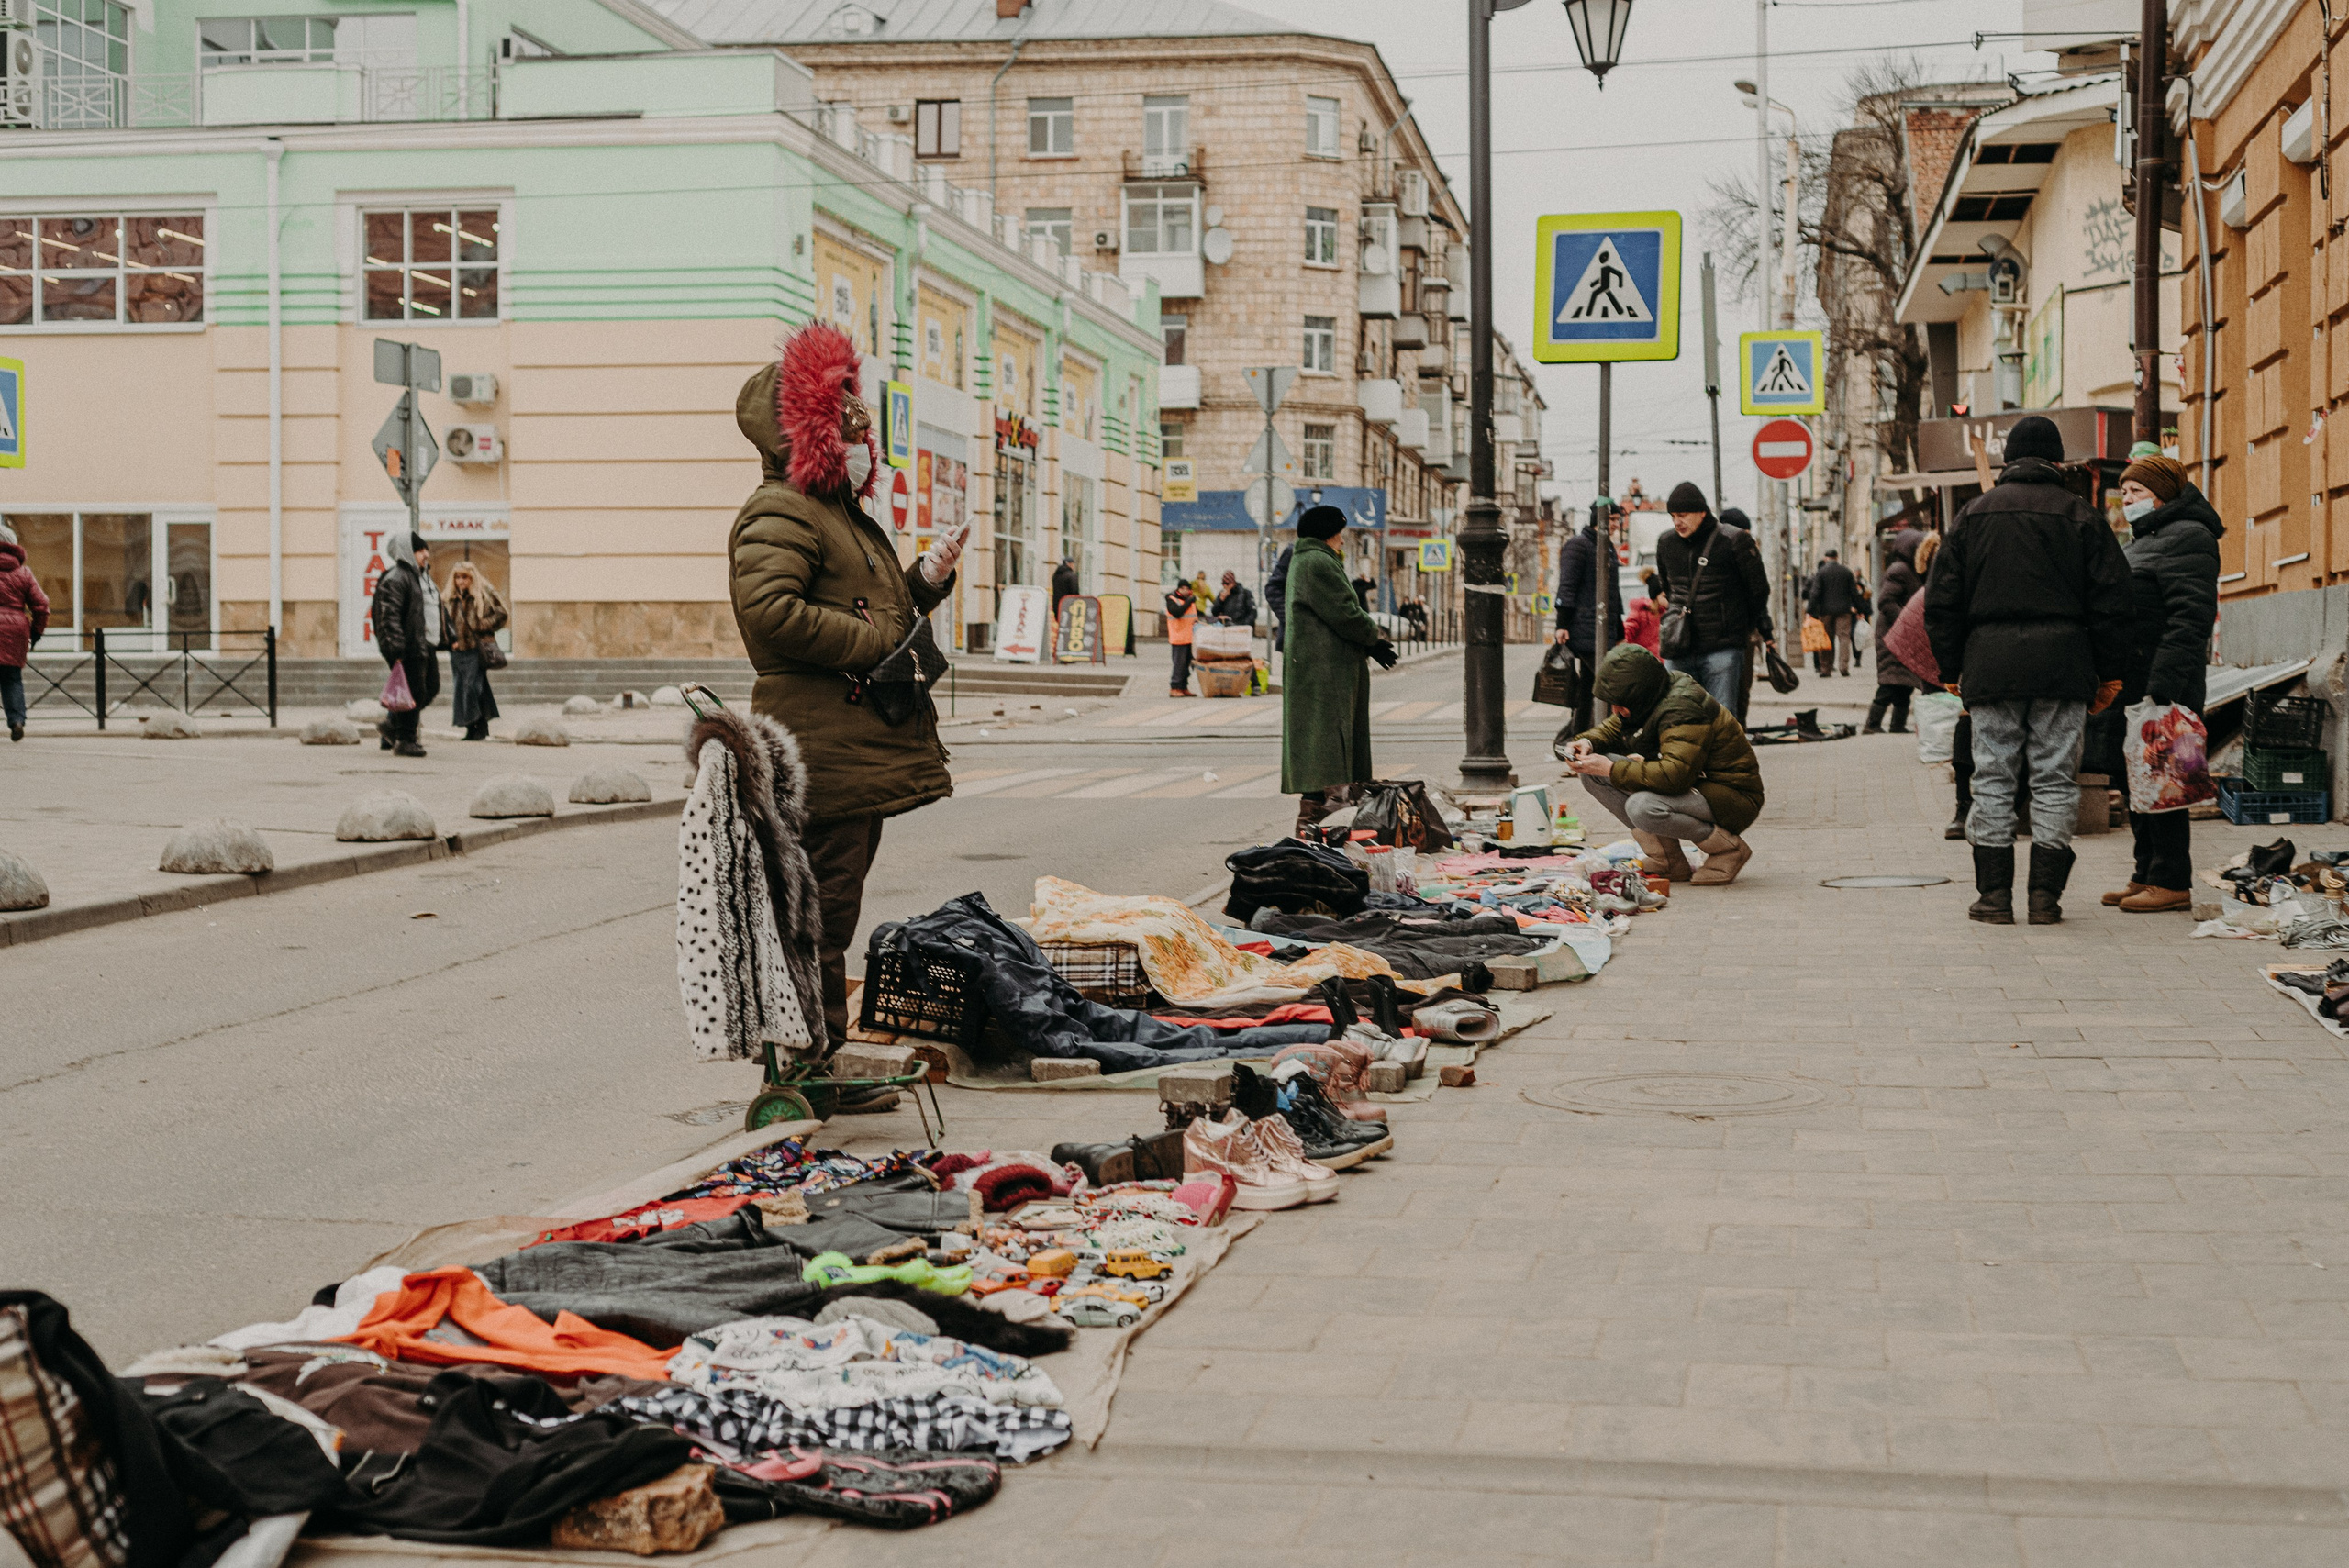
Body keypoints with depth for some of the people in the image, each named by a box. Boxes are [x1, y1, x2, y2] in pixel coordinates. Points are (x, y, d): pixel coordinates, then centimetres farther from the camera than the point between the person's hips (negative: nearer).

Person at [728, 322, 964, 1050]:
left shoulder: (843, 513, 24)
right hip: (820, 746, -11)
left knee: (833, 908, 15)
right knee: (819, 912, -7)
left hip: (859, 741, 11)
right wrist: (876, 643, -21)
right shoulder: (779, 513, -11)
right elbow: (769, 610, -26)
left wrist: (926, 580, 13)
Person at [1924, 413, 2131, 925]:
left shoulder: (1974, 513, 9)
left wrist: (1952, 669, 14)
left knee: (1993, 781, 5)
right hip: (2062, 664, -1)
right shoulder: (2082, 516, 4)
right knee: (2055, 780, 3)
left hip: (1991, 662, 1)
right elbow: (2112, 600, 3)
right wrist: (2110, 673, 9)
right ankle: (2045, 895, 2)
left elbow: (1942, 600, 8)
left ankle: (1995, 895, 3)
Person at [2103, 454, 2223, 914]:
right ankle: (2147, 875, 20)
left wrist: (2163, 686, -25)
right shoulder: (2139, 542, 22)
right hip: (2133, 684, 10)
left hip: (2166, 684, -10)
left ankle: (2173, 883, -4)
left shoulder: (2186, 539, -10)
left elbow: (2191, 619, -19)